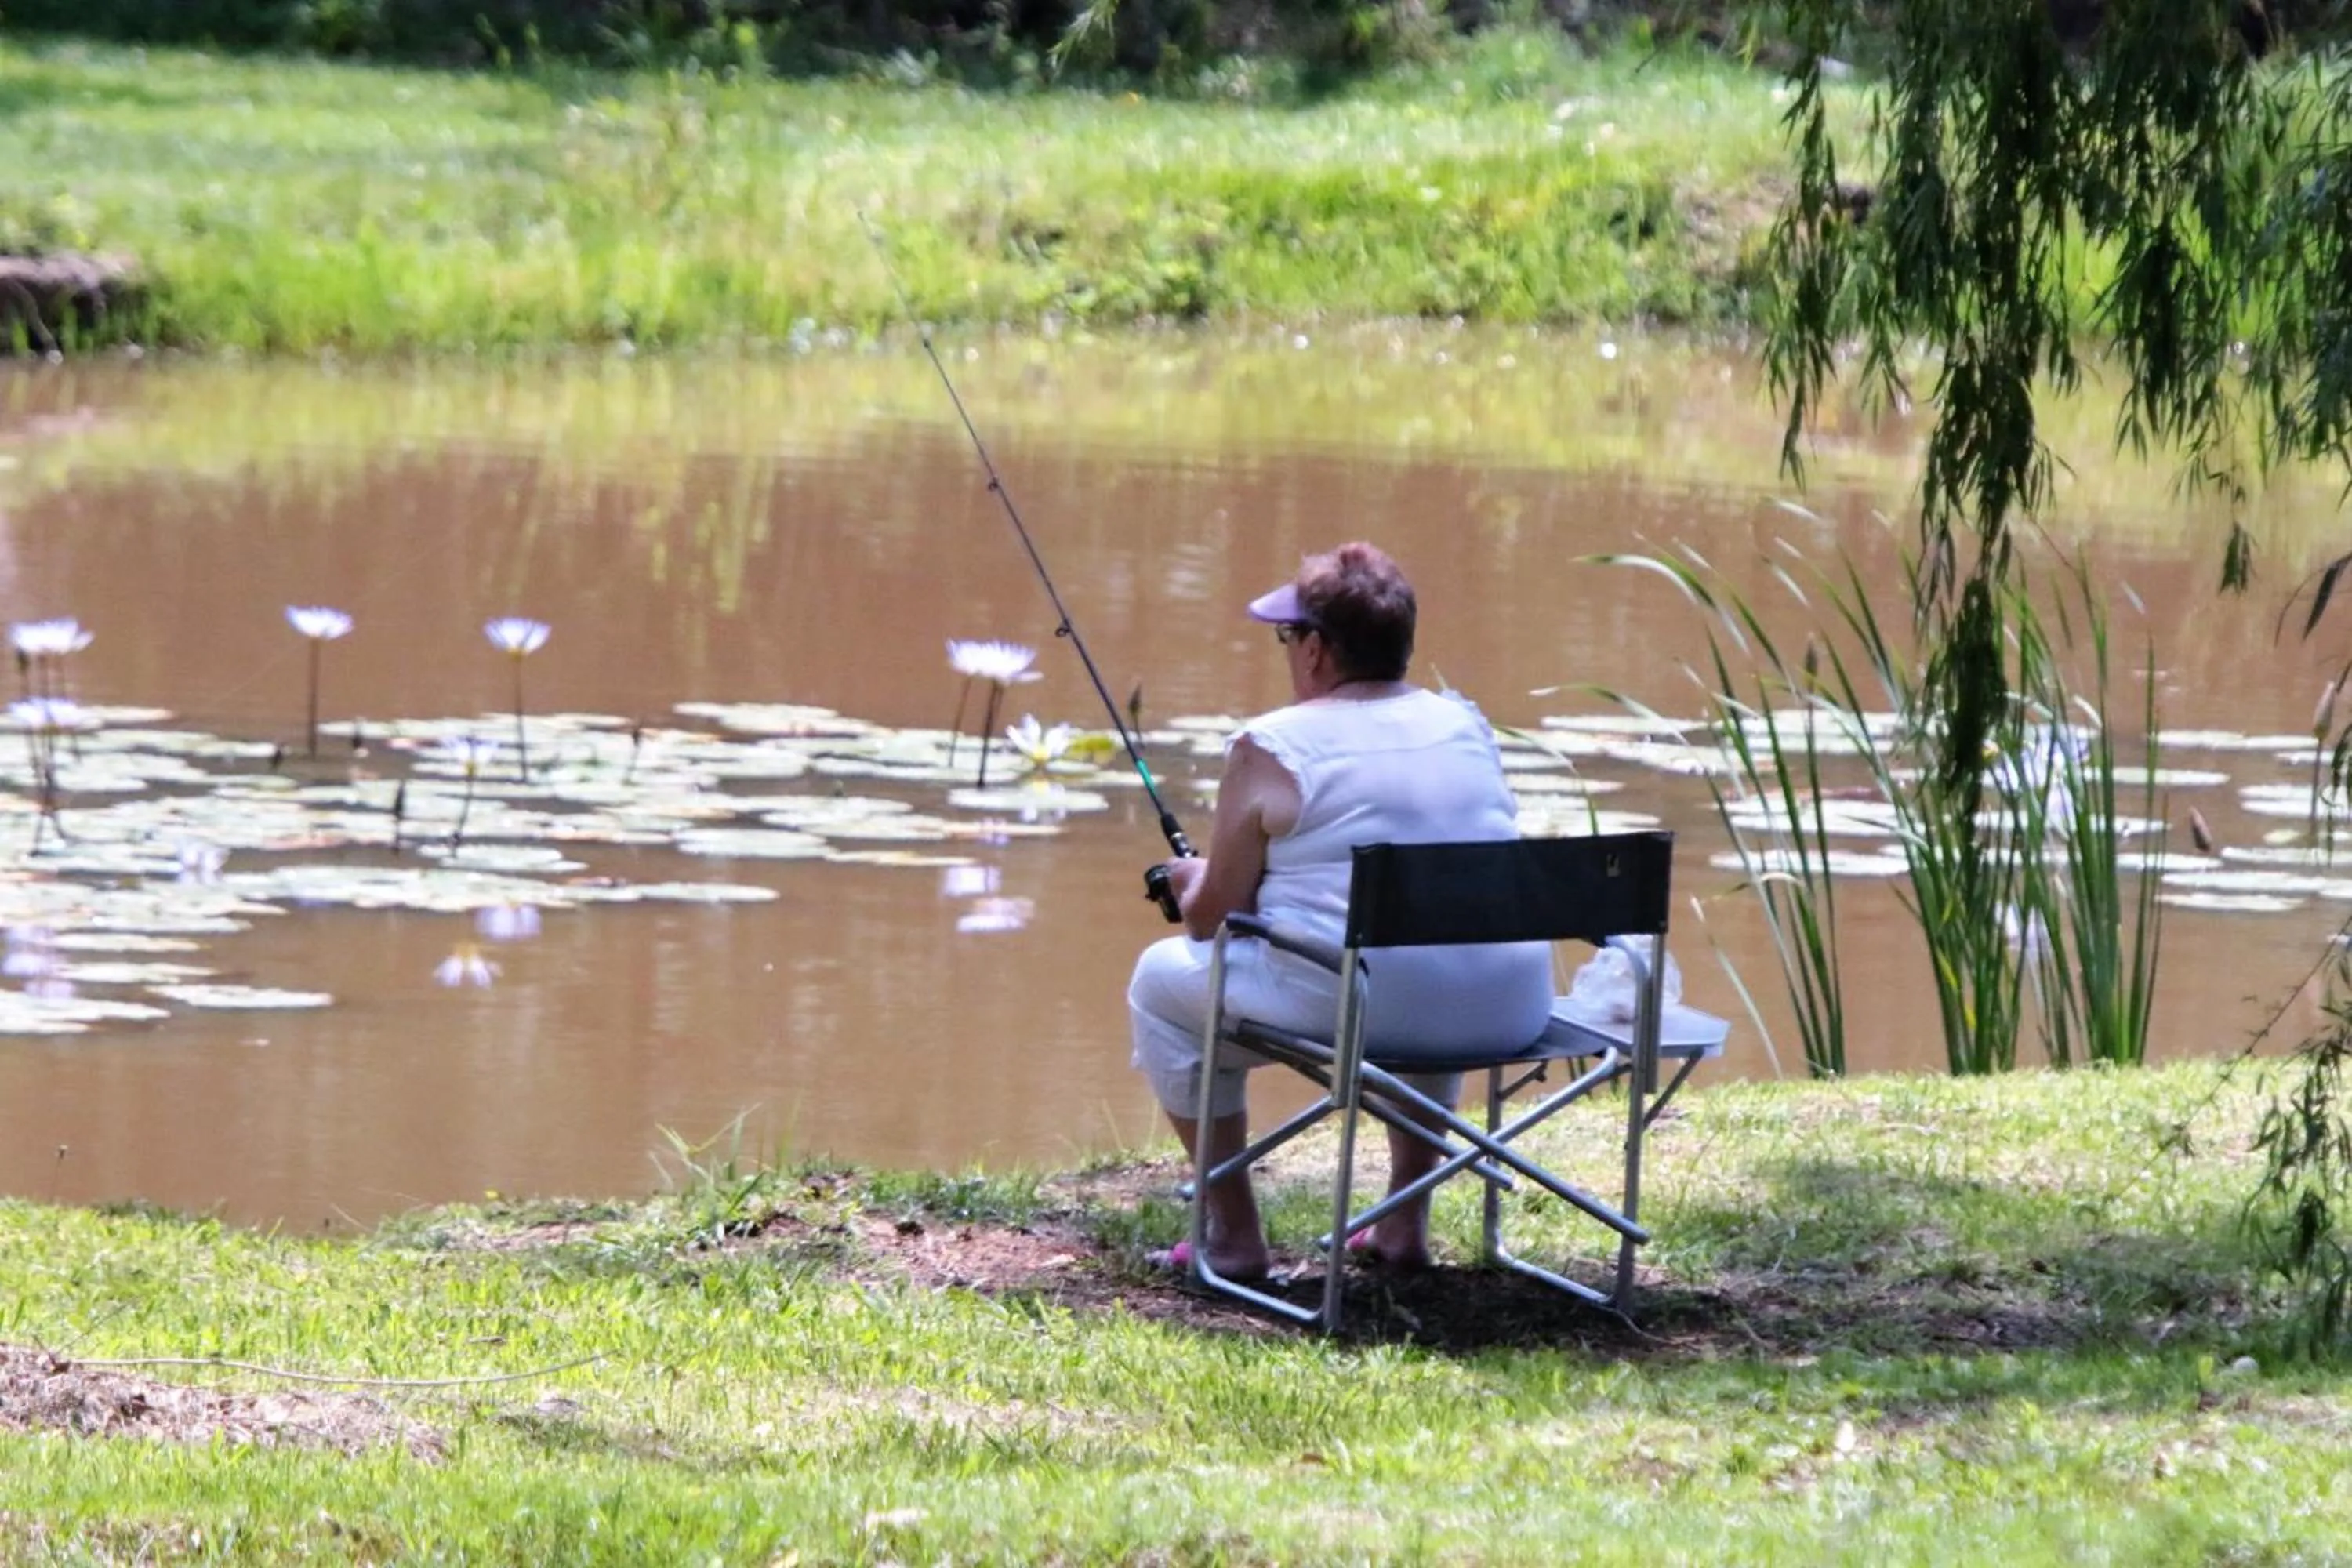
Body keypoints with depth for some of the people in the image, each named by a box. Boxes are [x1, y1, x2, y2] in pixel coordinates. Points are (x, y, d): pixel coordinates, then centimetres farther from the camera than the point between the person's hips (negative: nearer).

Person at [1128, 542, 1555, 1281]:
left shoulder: (1273, 749, -4)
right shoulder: (1469, 727, 13)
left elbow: (1213, 919, 1)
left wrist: (1194, 882, 26)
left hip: (1350, 1001, -6)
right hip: (1505, 1011, 6)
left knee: (1164, 977, 19)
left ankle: (1234, 1233, 18)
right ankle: (1406, 1222, 38)